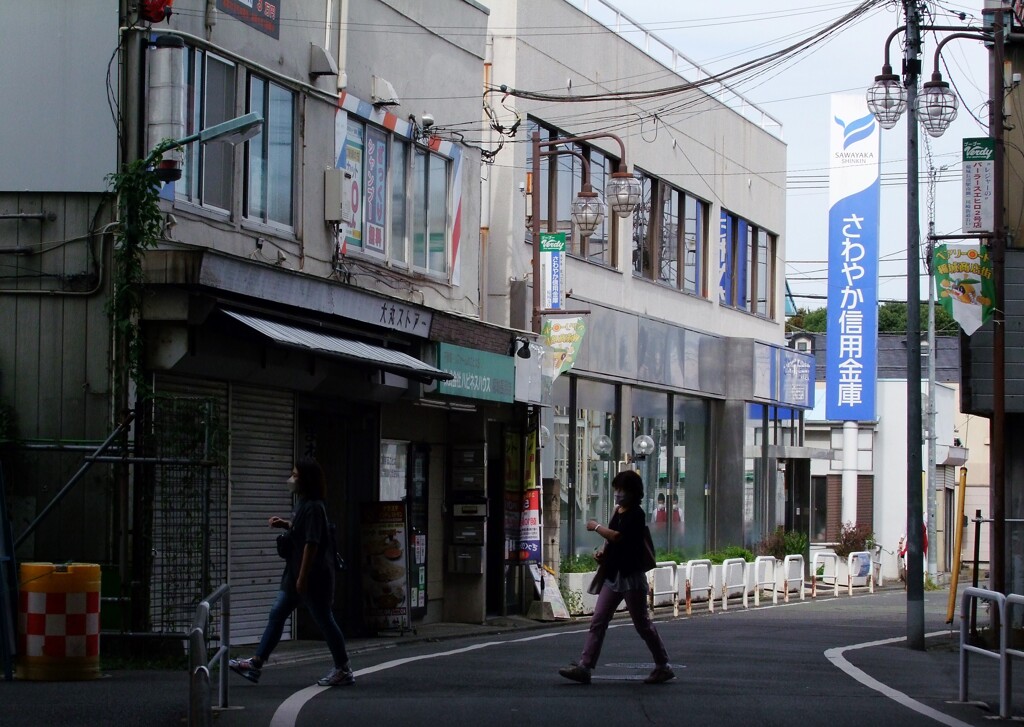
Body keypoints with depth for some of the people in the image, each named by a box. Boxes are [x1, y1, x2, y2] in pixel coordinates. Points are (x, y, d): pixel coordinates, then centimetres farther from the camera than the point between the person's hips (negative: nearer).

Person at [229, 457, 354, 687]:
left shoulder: (313, 507, -19)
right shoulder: (304, 504, 10)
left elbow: (312, 543, -23)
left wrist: (302, 577, -23)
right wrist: (285, 524, 8)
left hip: (314, 576, -10)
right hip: (296, 573, 10)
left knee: (324, 620, 0)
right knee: (277, 614, 10)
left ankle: (343, 670, 11)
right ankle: (255, 663, 13)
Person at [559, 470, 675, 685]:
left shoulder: (635, 514, -13)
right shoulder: (618, 512, 14)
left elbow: (616, 536, -26)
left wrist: (596, 526, -11)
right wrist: (603, 552, 7)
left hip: (631, 577, -8)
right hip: (614, 575, 9)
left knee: (642, 624, 1)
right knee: (597, 621, 0)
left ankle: (663, 666, 13)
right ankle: (584, 667, -4)